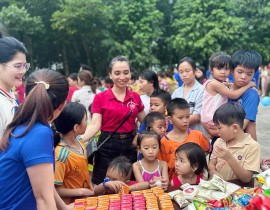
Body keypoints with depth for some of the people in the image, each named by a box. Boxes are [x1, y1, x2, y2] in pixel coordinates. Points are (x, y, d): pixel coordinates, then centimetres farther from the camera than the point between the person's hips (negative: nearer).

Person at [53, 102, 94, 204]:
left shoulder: (79, 141, -3)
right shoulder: (61, 154, -26)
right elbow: (54, 189, -23)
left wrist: (91, 189, 4)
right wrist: (81, 192, -19)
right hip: (70, 205, -6)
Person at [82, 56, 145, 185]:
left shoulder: (135, 97, 6)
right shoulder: (100, 98, -4)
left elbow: (145, 122, 17)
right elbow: (95, 125, -11)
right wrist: (79, 140, -26)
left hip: (129, 146, 3)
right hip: (107, 146, -3)